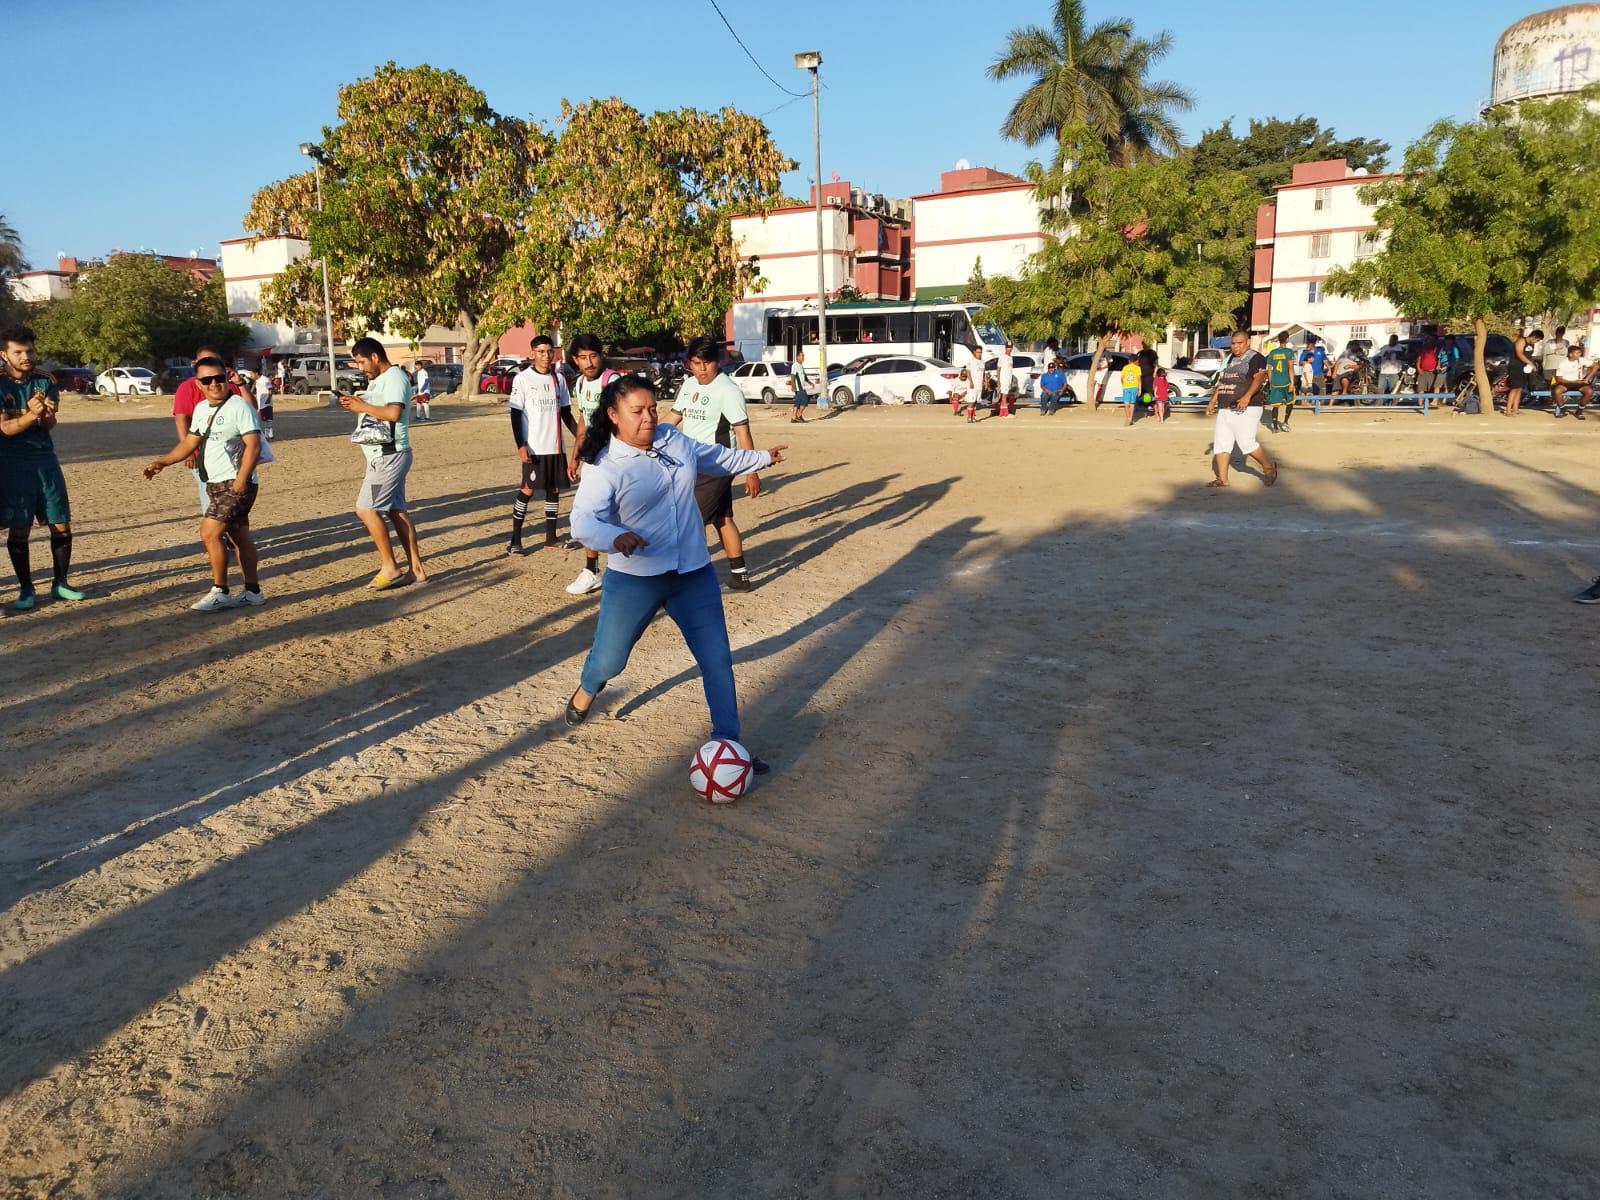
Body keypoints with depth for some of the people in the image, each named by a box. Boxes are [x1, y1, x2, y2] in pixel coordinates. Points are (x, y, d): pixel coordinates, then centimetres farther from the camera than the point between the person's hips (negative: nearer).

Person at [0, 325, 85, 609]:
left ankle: (60, 583, 17)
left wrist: (44, 413, -29)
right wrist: (31, 414, -30)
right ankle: (25, 589, 10)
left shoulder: (44, 383, 5)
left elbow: (50, 423, -6)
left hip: (46, 460, 3)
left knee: (62, 525, 3)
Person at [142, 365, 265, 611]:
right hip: (215, 484, 9)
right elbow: (189, 442, 20)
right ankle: (253, 591, 20)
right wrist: (162, 462, 9)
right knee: (239, 535, 13)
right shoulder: (201, 409, 13)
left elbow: (253, 444, -19)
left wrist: (241, 479, -24)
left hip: (234, 483, -9)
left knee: (210, 533, -14)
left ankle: (220, 592, -4)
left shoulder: (239, 406, -13)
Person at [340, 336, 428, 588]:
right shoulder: (377, 380, 18)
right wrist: (356, 404, 4)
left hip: (389, 455, -10)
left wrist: (363, 406, -15)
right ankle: (416, 569, 13)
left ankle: (390, 568, -4)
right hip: (383, 455, 10)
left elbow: (394, 412, -26)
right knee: (396, 511, 10)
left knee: (366, 509, -11)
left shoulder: (395, 377, -13)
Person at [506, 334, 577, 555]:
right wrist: (521, 445, -15)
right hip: (534, 447, -5)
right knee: (527, 490, -3)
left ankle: (550, 537, 17)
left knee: (554, 489, 8)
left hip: (556, 446, 5)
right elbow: (515, 415, -6)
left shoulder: (559, 378, 9)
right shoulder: (523, 379, -5)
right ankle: (515, 540, 3)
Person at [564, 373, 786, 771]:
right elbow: (583, 521, -26)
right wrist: (616, 537, -47)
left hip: (694, 574, 4)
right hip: (634, 579, -4)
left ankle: (728, 743, 16)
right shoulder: (603, 466, -14)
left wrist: (762, 458, 34)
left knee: (718, 660, 3)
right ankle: (587, 689, 47)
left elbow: (717, 458, 22)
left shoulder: (674, 439, 3)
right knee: (609, 659, 9)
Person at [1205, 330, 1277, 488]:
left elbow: (1259, 378, -21)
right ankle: (1222, 479, 6)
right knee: (1220, 444, 2)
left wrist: (1247, 396, -36)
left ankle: (1268, 467, 9)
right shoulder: (1231, 360, 20)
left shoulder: (1255, 358, -5)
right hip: (1224, 410, 8)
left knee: (1246, 443, -13)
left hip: (1245, 409, -8)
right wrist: (1213, 401, 22)